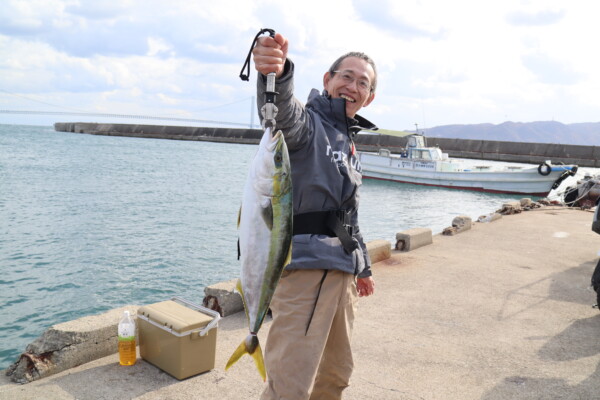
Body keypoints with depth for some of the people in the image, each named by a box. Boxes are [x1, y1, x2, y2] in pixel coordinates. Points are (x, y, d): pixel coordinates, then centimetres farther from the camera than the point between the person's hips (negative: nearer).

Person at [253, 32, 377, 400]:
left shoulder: (349, 145, 21)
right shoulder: (306, 122, -4)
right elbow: (283, 108, -31)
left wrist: (363, 266, 30)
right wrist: (277, 73, -53)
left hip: (343, 273, 9)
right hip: (303, 267, -8)